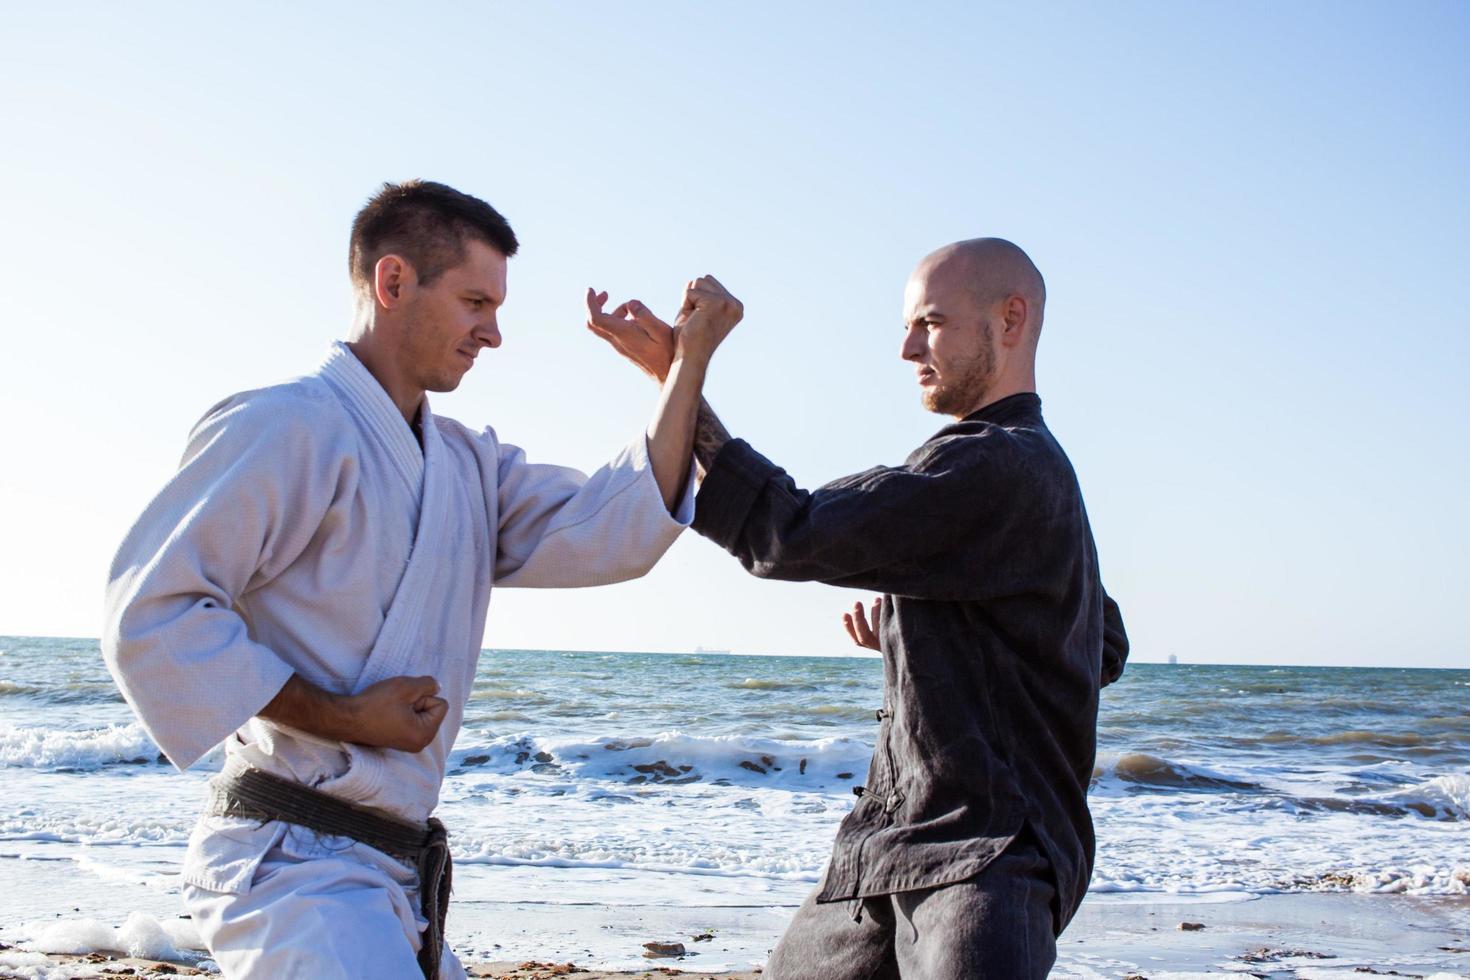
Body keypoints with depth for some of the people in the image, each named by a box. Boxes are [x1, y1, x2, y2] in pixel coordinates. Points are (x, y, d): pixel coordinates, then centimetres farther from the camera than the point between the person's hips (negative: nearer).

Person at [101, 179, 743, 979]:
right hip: (292, 860, -9)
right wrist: (343, 717, -16)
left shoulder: (470, 463, 17)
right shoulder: (289, 429, -11)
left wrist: (690, 360, 1)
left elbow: (613, 531, 5)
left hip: (390, 876, 9)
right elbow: (151, 611, -17)